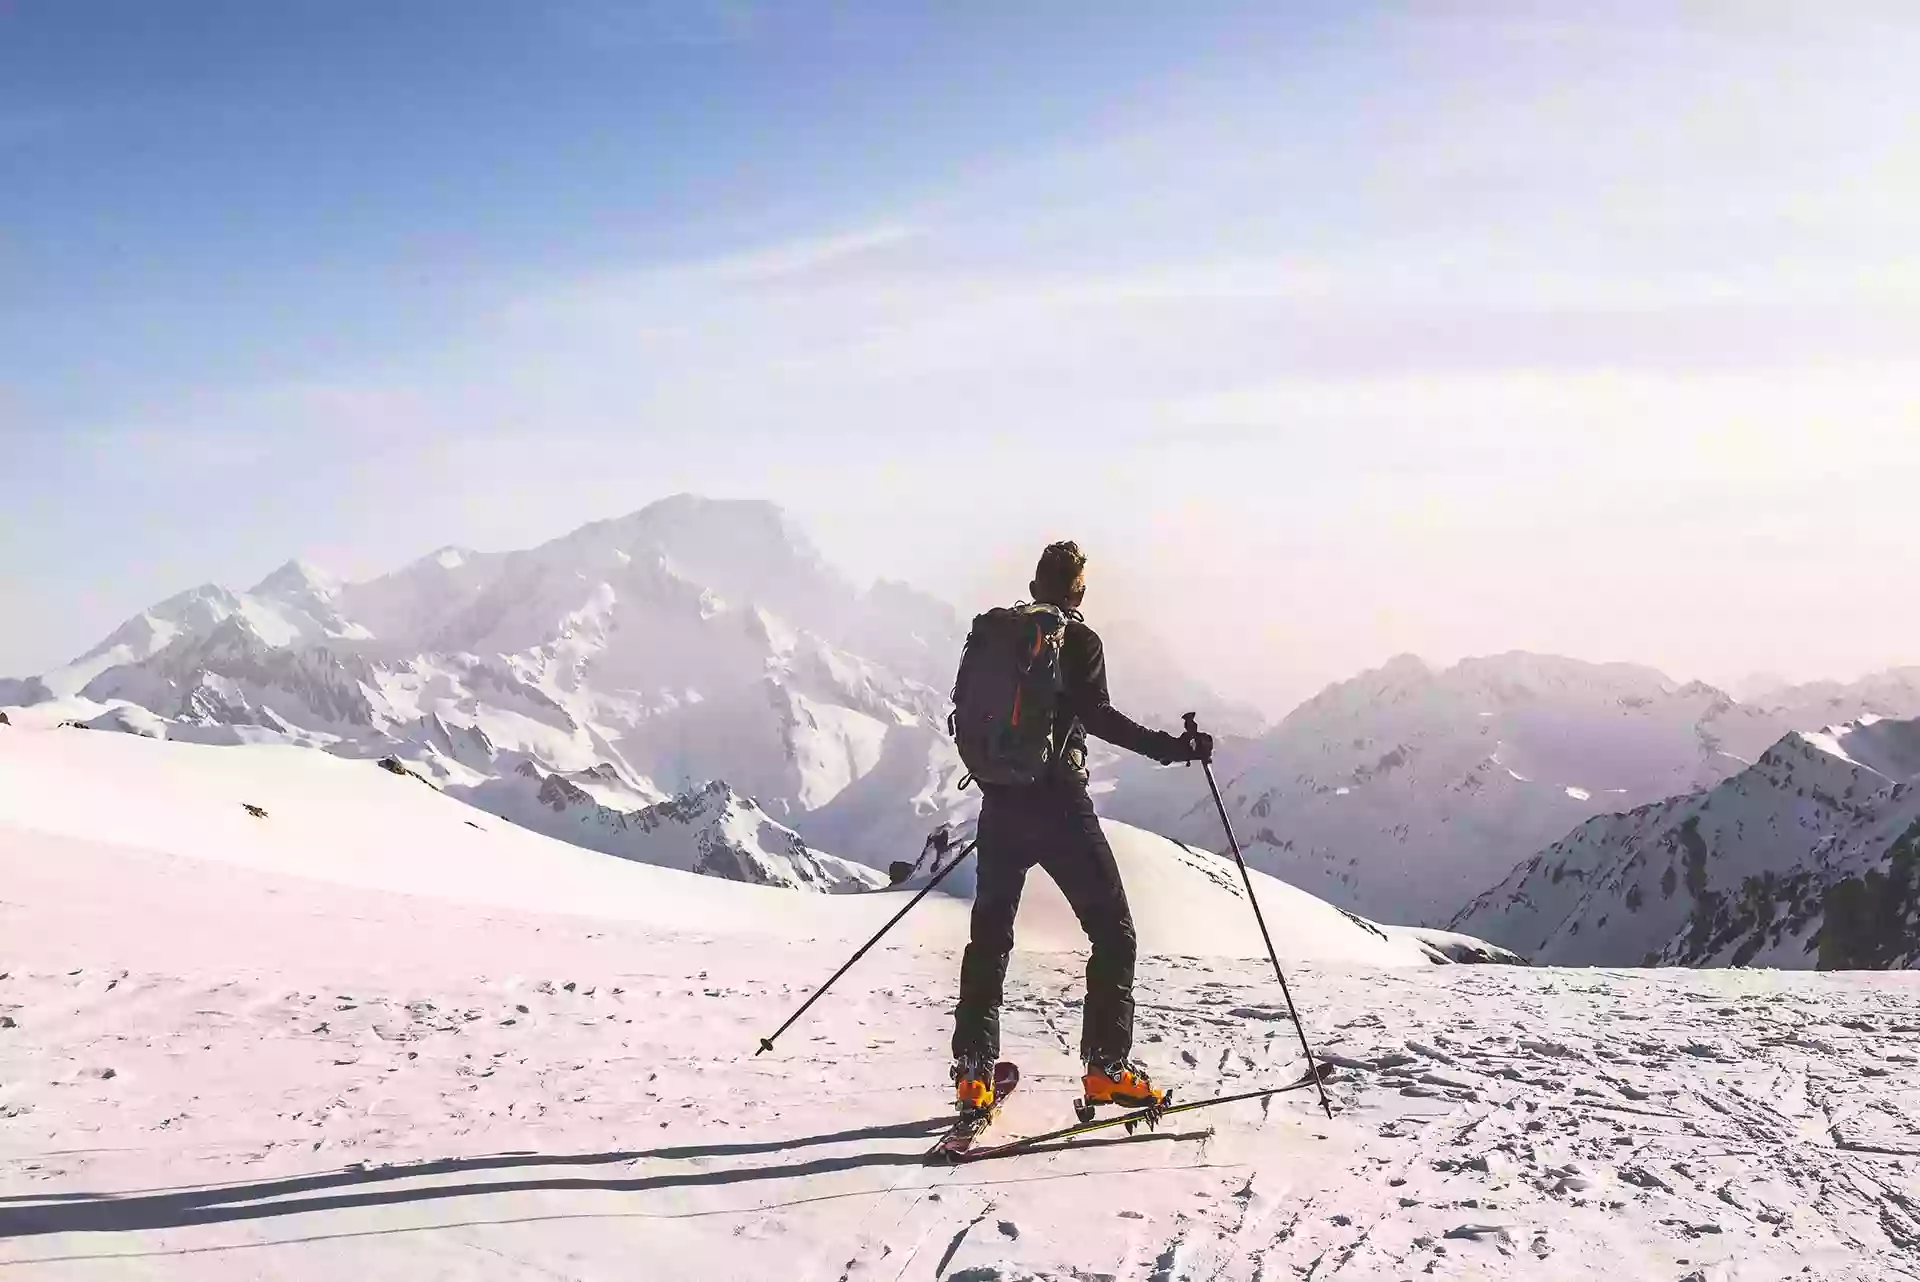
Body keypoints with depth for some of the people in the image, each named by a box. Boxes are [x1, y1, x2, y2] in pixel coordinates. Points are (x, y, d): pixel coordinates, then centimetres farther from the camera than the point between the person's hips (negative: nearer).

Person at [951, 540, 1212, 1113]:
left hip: (999, 802, 5)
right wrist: (1170, 748, -16)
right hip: (1057, 801, -5)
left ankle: (973, 1071, 12)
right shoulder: (1079, 640, -3)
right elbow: (1094, 714, -18)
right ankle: (1106, 1066, -2)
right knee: (1112, 930, 5)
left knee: (990, 934, 15)